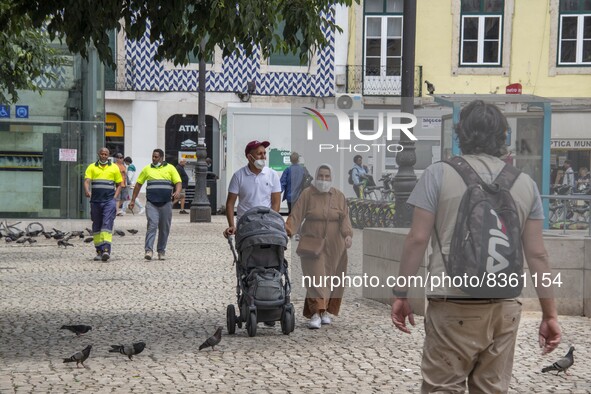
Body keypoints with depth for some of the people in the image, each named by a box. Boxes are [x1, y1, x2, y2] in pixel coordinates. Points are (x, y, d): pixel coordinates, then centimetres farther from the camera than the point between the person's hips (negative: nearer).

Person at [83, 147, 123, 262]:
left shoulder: (114, 168, 9)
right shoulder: (92, 167, 10)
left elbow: (119, 184, 12)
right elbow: (87, 181, -3)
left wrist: (115, 197, -2)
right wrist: (87, 191, -24)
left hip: (109, 200, -2)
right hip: (95, 200, 2)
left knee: (107, 224, -14)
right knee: (96, 226, 6)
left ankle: (106, 249, -23)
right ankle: (99, 251, 14)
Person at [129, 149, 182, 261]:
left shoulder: (170, 168, 8)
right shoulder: (147, 169, 12)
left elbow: (178, 182, 3)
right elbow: (138, 184, 16)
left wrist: (177, 192, -19)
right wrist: (133, 200, 14)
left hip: (166, 203, 1)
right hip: (151, 203, -1)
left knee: (164, 228, 5)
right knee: (152, 225, -15)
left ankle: (161, 251, 17)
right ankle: (148, 250, -19)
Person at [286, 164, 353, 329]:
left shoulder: (338, 195, 6)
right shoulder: (307, 194, -1)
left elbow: (344, 217, -1)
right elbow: (296, 215, -7)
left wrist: (348, 234, -16)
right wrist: (288, 230, -22)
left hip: (333, 245, 3)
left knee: (329, 277, 5)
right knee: (315, 276, -11)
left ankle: (325, 310, 16)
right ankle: (315, 313, -16)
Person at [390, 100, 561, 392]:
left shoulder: (439, 174, -1)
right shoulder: (525, 183, 8)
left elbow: (417, 239, -5)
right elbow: (537, 254, 7)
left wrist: (401, 294, 4)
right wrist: (550, 314, 11)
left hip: (454, 305, -3)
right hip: (505, 308, 4)